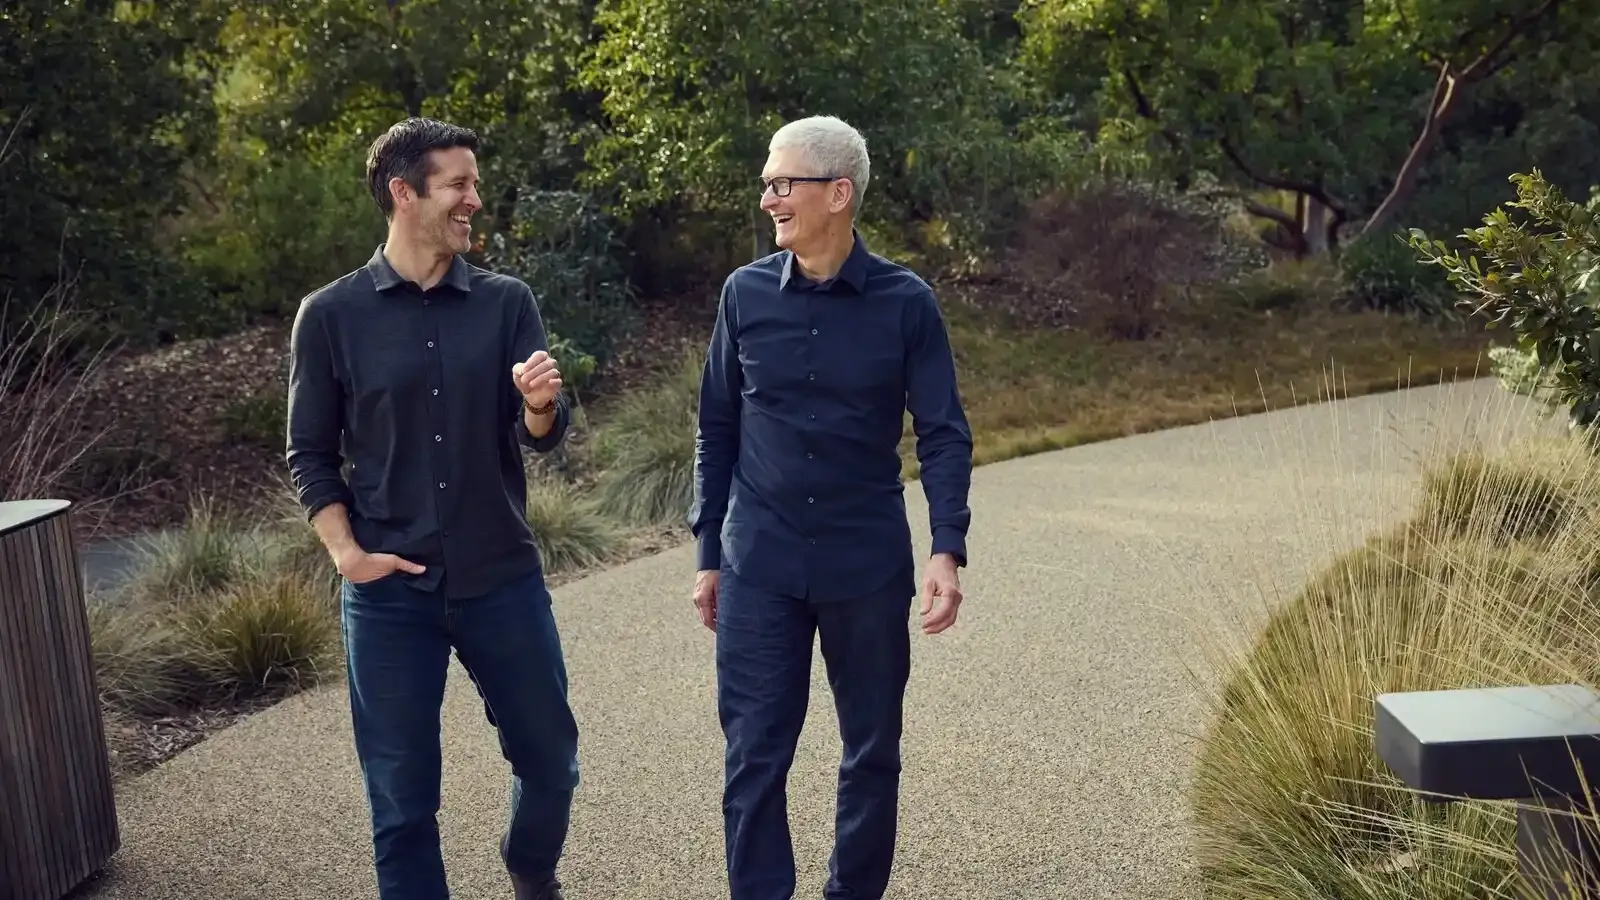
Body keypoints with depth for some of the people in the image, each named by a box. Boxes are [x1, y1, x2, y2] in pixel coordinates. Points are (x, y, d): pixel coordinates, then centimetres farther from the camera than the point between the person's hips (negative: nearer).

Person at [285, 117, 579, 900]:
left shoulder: (506, 302, 1)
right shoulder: (330, 316, -3)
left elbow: (539, 439, -5)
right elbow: (310, 454, 2)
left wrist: (539, 406, -27)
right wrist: (347, 553, -9)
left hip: (503, 579, 2)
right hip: (390, 592, -2)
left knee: (550, 758, 15)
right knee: (403, 800, 7)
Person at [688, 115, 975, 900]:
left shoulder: (905, 302, -6)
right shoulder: (745, 293, -1)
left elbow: (944, 435, -4)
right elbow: (717, 429, 6)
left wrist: (947, 550, -16)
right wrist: (709, 554, 7)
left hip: (869, 564, 0)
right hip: (759, 566, 1)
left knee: (872, 751, 12)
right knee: (753, 756, 3)